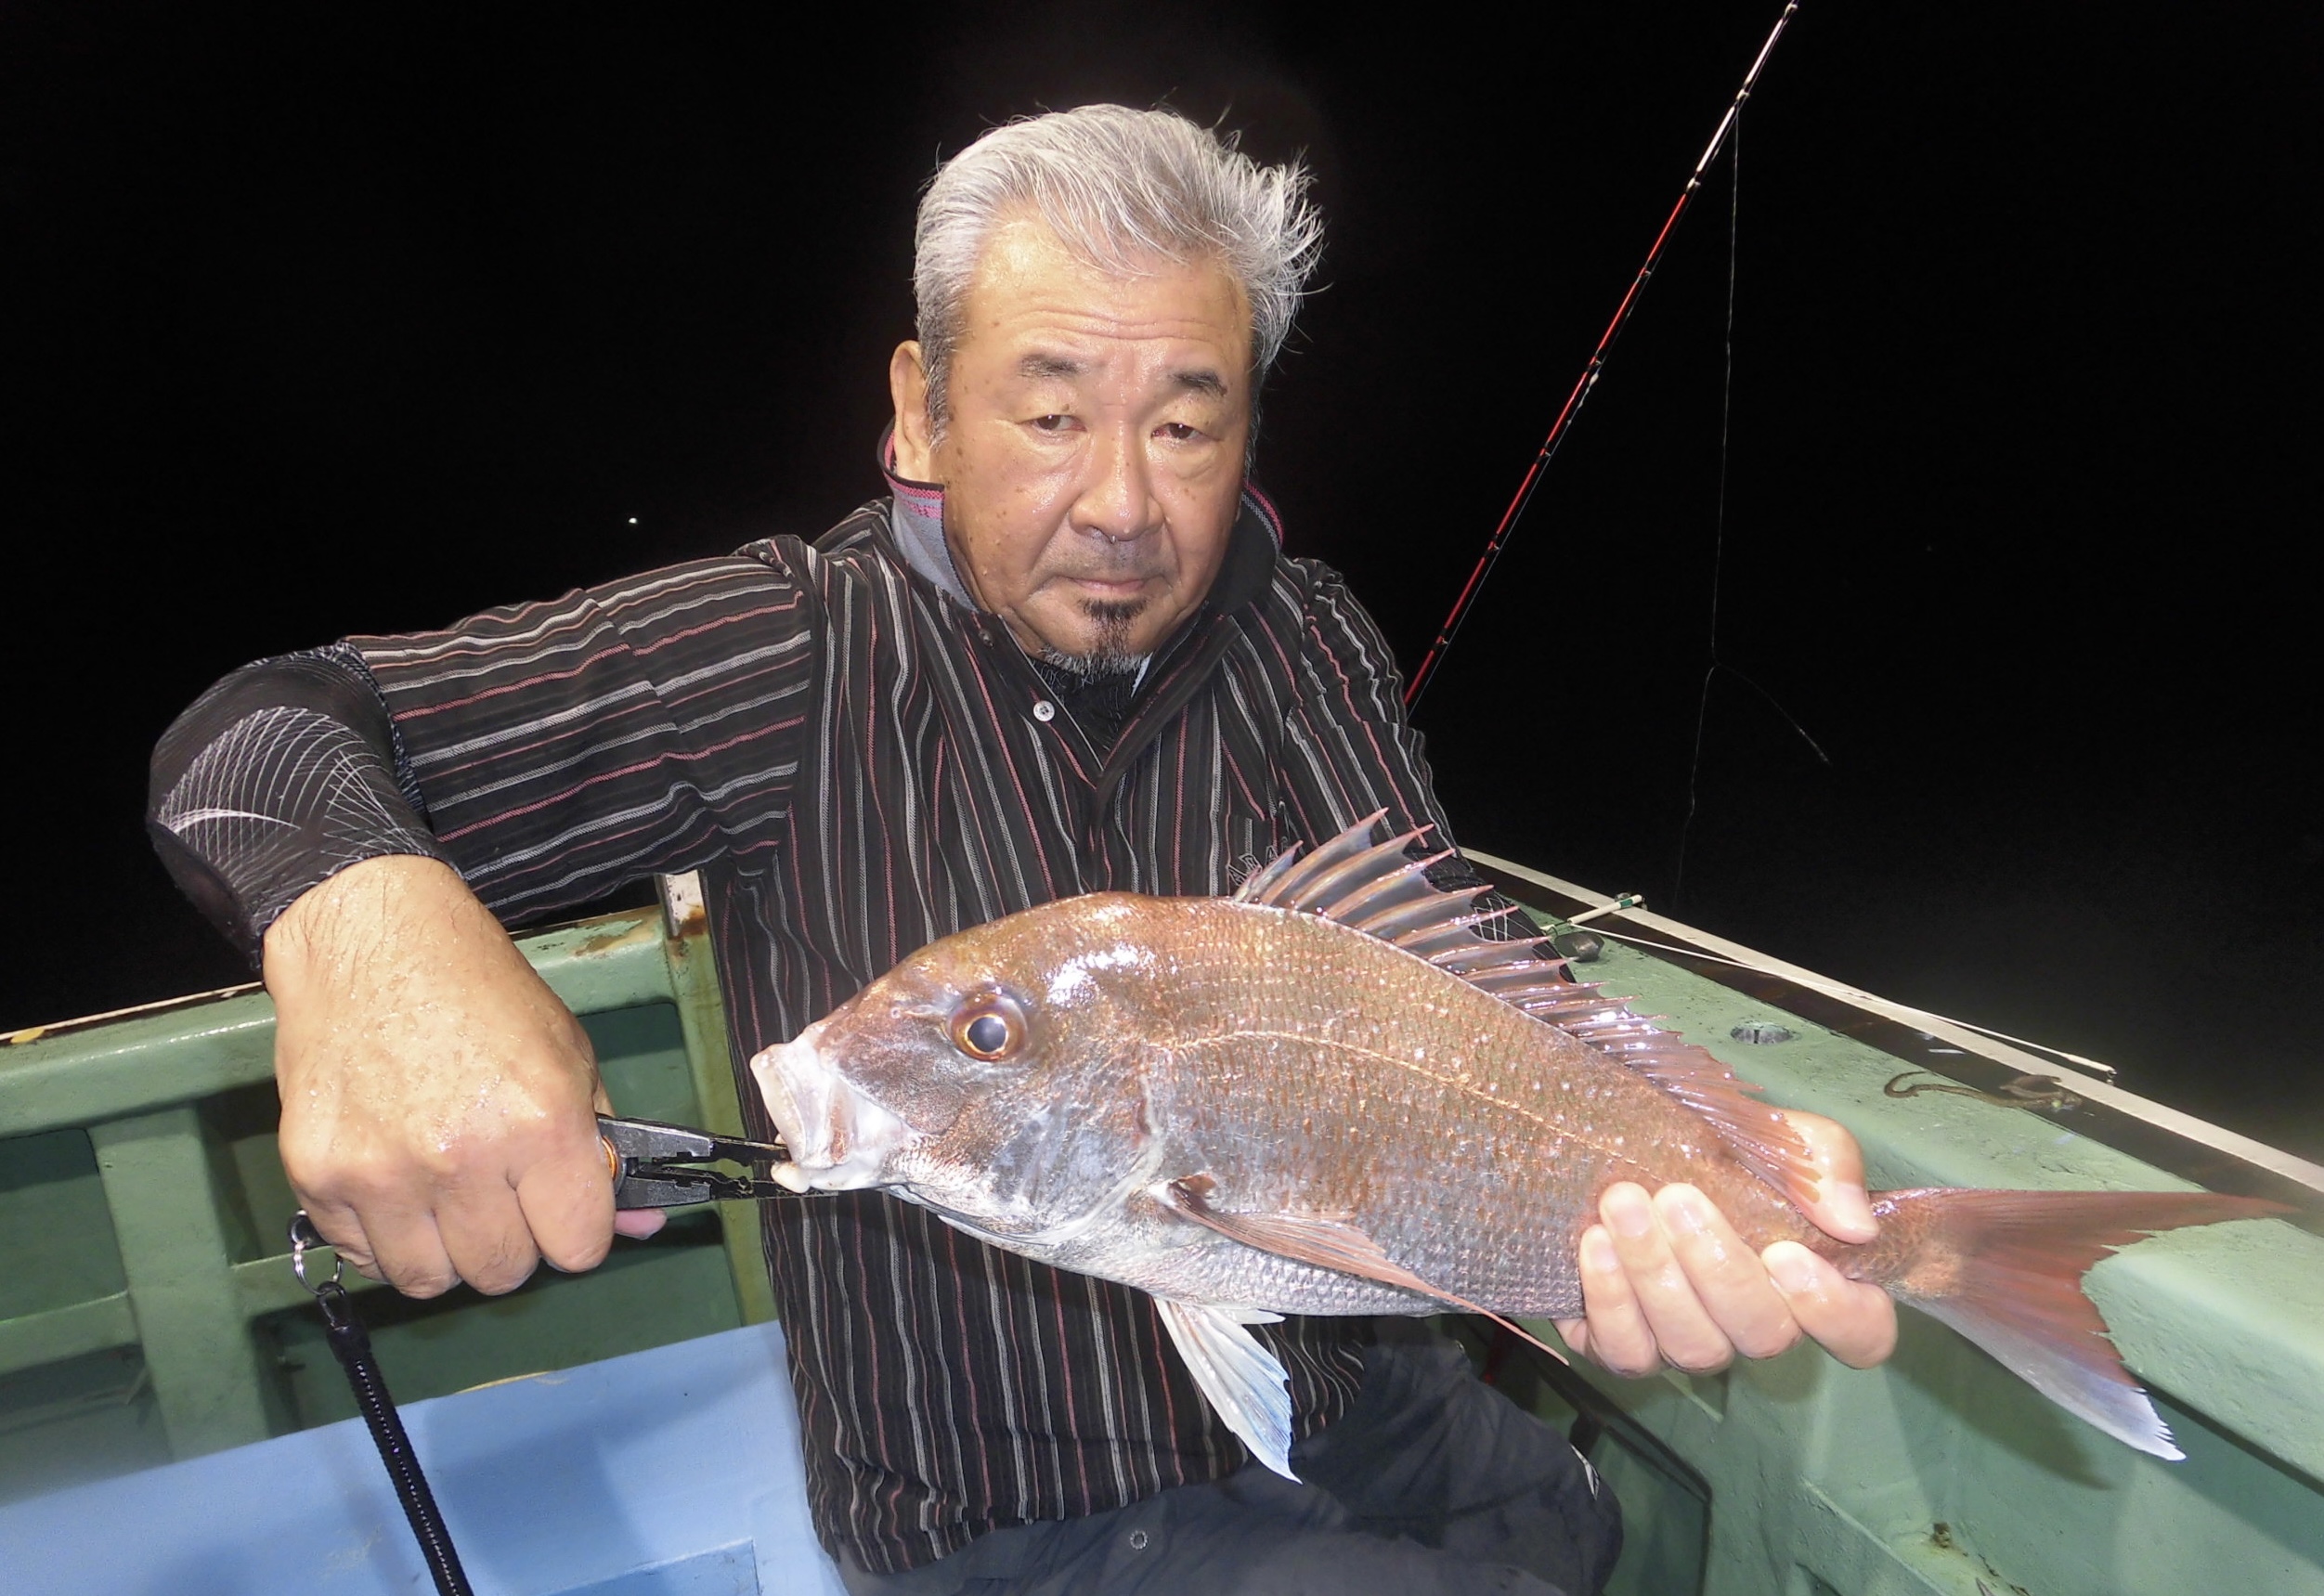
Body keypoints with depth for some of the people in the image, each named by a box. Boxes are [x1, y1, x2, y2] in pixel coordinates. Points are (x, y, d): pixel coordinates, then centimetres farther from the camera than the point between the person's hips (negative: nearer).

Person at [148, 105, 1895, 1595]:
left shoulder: (1310, 647, -5)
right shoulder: (799, 659, -16)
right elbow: (261, 731, -16)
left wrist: (1673, 1185, -38)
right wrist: (364, 916, -41)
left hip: (1355, 1399, 5)